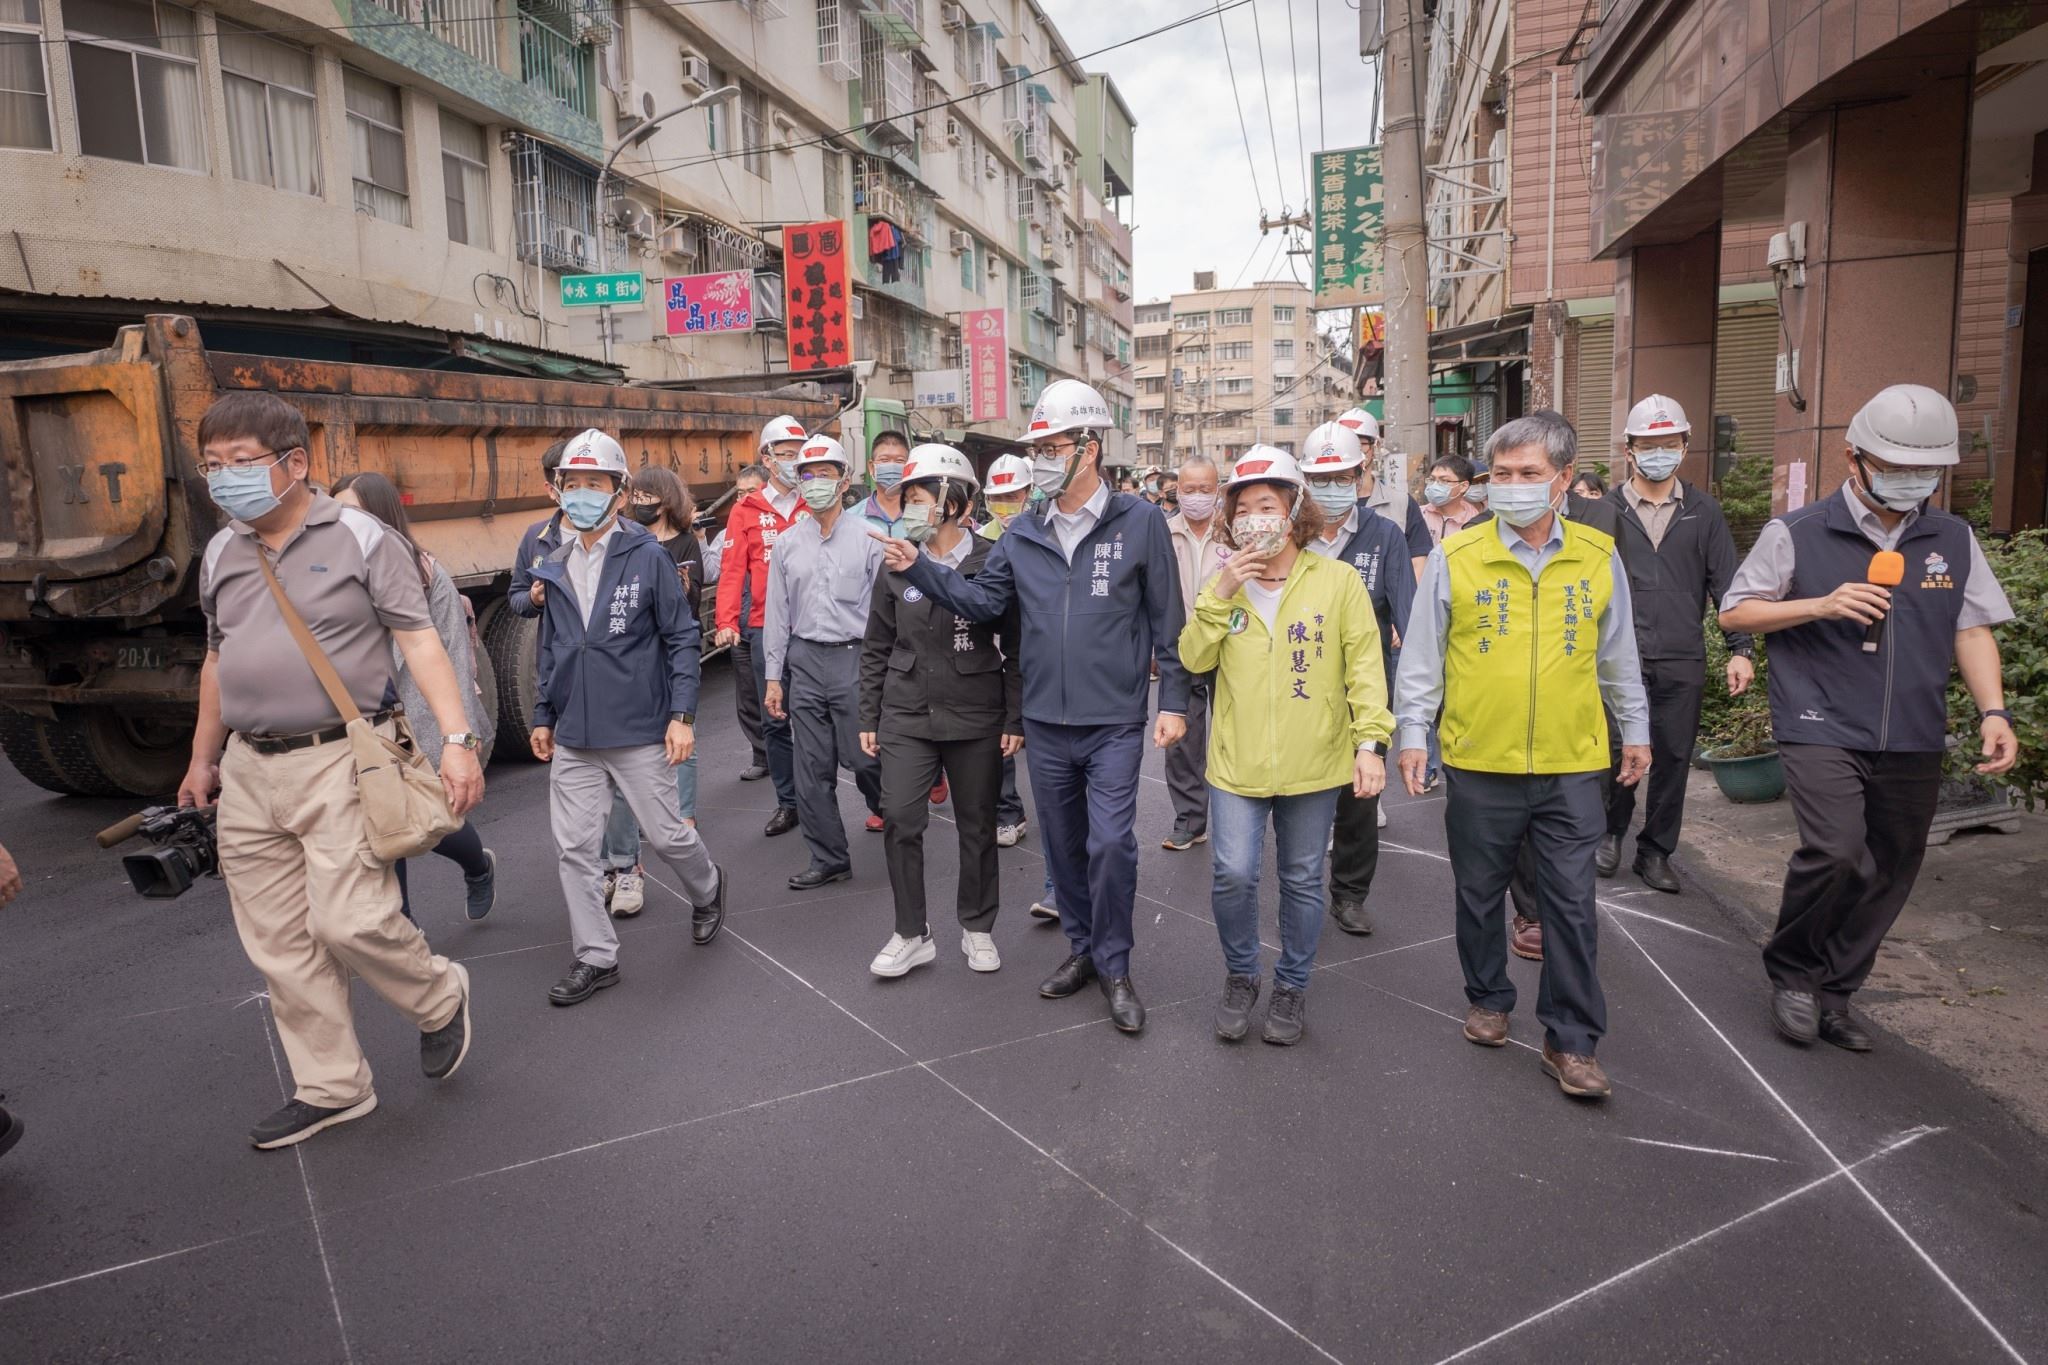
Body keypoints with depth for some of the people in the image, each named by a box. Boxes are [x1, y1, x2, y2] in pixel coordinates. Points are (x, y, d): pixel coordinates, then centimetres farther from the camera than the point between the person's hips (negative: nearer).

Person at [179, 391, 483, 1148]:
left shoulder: (361, 539, -6)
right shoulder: (220, 555, 11)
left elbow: (419, 640, -9)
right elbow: (217, 662, 22)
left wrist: (457, 738, -19)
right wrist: (202, 760, 24)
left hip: (340, 762, -6)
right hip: (249, 773, 6)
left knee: (349, 920, -14)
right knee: (278, 944, 8)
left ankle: (440, 996, 17)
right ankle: (331, 1088, 22)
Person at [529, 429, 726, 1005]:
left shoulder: (648, 556, -7)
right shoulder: (556, 567, 9)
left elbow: (682, 638, -7)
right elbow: (550, 649, 17)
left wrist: (681, 714, -12)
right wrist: (543, 716, 15)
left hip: (638, 731, -5)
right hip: (573, 738, 5)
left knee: (665, 834, 6)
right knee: (575, 848, 4)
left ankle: (706, 890, 38)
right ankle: (595, 957, 18)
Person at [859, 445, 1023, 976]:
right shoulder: (896, 566, 2)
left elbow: (1015, 648, -3)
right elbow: (876, 649, 8)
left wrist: (1016, 719, -5)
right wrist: (868, 718, 7)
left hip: (977, 719, -2)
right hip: (906, 717, 2)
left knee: (977, 827, 10)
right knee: (899, 821, -4)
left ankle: (977, 928, 28)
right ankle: (911, 934, 13)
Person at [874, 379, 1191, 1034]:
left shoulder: (1139, 522, -5)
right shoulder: (1023, 534, 6)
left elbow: (1166, 619, -3)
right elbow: (982, 599, 4)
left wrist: (1174, 702, -5)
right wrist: (919, 568, -8)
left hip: (1113, 723, -4)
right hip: (1044, 722, 4)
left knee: (1111, 844, -7)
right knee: (1063, 843, 15)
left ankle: (1113, 966, 13)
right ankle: (1083, 948, 34)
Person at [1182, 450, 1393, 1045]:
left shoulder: (1337, 580, -4)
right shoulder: (1225, 583, 6)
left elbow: (1365, 667, -5)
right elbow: (1194, 659, -3)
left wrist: (1371, 741, -11)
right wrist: (1220, 593, -13)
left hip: (1314, 763, -1)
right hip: (1238, 760, 1)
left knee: (1302, 880, 11)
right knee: (1233, 873, -7)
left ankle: (1292, 986, 31)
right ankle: (1240, 977, 20)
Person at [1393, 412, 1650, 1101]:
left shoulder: (1598, 556, 3)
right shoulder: (1456, 557, -4)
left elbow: (1618, 656, 14)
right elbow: (1421, 654, 1)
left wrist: (1635, 728, 18)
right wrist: (1412, 732, -1)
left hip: (1571, 766, 1)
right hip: (1479, 764, -1)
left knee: (1571, 904, 5)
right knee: (1480, 895, 13)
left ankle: (1572, 1041, 17)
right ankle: (1488, 1000, 35)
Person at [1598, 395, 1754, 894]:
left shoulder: (1703, 511, 9)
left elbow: (1725, 582, 7)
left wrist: (1739, 649, 0)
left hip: (1682, 660, 2)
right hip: (1621, 656, -2)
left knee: (1673, 758, 6)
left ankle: (1655, 852, 20)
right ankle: (1612, 831, 23)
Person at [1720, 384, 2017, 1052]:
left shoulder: (1953, 540, 9)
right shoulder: (1797, 533, -2)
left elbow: (1972, 629, 11)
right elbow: (1734, 613, 0)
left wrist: (1993, 710, -3)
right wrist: (1821, 605, -15)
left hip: (1914, 741, 5)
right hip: (1821, 729, -4)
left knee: (1888, 874, 8)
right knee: (1836, 852, -20)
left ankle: (1832, 994, 26)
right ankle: (1789, 968, 6)